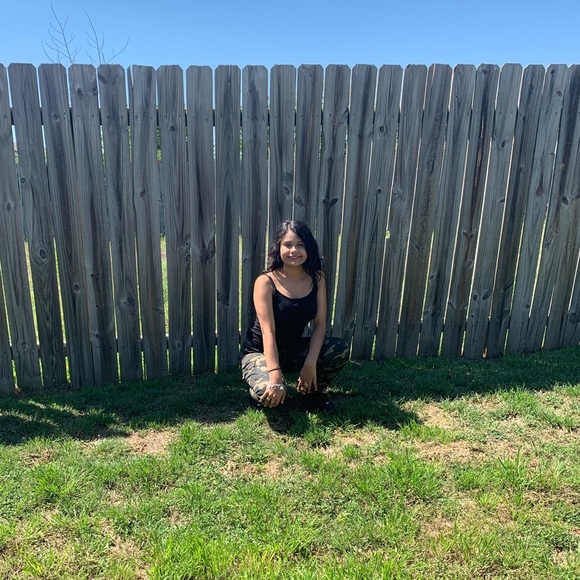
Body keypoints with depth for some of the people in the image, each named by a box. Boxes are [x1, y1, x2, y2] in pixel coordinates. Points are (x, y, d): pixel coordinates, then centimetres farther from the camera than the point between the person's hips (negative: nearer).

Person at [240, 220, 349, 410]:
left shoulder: (317, 279, -6)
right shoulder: (266, 282, -20)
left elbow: (320, 324, -9)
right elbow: (268, 331, -27)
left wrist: (311, 362, -23)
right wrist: (275, 374, -37)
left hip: (294, 349, 5)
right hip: (259, 352, -4)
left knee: (340, 349, -20)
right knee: (271, 391, -35)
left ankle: (314, 392, 8)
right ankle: (258, 391, 5)